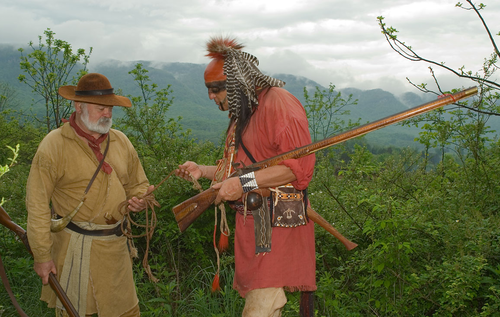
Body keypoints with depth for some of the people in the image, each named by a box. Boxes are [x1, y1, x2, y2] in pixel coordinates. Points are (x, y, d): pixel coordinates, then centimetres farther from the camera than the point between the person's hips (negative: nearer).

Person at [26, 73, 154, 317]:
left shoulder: (120, 141, 7)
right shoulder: (54, 145, -10)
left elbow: (138, 185, 17)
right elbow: (37, 205, -10)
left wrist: (140, 198, -7)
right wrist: (41, 255, -11)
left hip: (116, 244, 5)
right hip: (74, 247, -4)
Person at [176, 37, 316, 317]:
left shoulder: (278, 103, -10)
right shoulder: (243, 114, 21)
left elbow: (299, 166, -20)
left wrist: (244, 183, -21)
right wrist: (203, 171, 16)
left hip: (276, 226, -9)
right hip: (250, 226, 9)